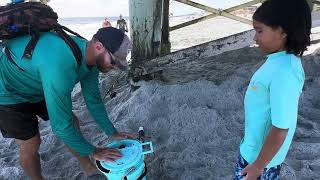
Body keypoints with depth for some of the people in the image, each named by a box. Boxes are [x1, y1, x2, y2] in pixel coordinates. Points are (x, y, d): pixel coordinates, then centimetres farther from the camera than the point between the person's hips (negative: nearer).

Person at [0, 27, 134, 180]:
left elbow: (93, 100, -5)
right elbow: (61, 125, -36)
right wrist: (92, 151, -22)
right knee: (31, 145, -2)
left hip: (38, 88, 7)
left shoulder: (90, 57, -16)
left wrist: (113, 133, -1)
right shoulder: (61, 65, -42)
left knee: (73, 123, 7)